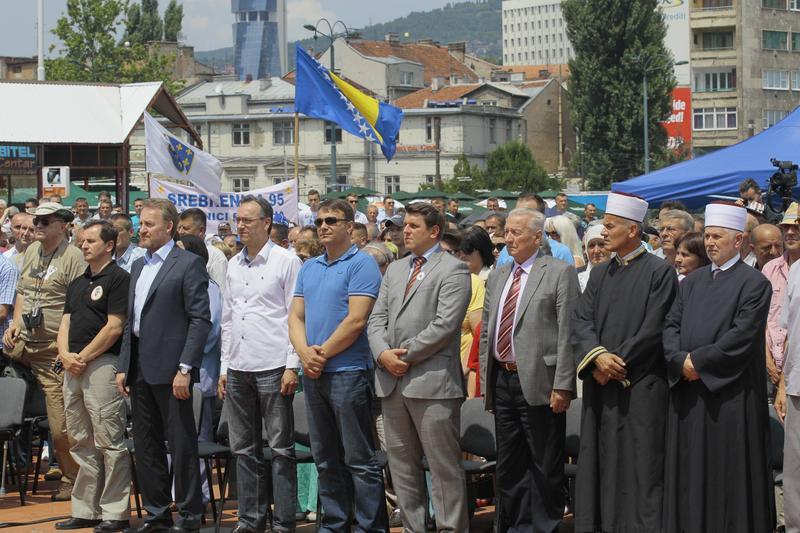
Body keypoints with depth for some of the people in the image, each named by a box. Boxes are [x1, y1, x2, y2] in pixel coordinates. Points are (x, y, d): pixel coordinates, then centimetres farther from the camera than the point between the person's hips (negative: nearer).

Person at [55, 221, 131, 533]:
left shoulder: (118, 278, -5)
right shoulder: (77, 284, 21)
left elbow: (114, 327, -12)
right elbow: (66, 324, 18)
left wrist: (83, 357, -11)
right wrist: (65, 355, -2)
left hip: (102, 364, -9)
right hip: (73, 367, 9)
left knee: (109, 441, -7)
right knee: (81, 442, 10)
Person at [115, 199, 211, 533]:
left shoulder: (188, 264, -6)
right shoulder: (138, 266, 17)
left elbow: (200, 319, -12)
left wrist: (185, 368, -17)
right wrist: (123, 367, 12)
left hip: (170, 367, -8)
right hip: (139, 368, 8)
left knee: (181, 443, -1)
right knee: (146, 445, 11)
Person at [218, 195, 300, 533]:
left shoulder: (286, 262, -4)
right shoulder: (234, 265, 14)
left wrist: (292, 366, -12)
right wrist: (224, 366, 14)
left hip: (272, 367, -6)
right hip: (238, 369, 6)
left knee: (280, 448, -2)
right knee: (244, 448, 10)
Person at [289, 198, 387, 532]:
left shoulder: (361, 264, -7)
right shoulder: (309, 268, 14)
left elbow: (356, 320, -16)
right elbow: (296, 316, 10)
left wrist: (323, 353, -12)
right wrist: (305, 352, -9)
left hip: (347, 371, -7)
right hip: (313, 373, 7)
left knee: (359, 459, -4)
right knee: (326, 458, 13)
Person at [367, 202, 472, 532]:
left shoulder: (453, 270, -3)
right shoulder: (395, 270, 19)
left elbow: (445, 324, -13)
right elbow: (377, 318, 14)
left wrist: (407, 354, -11)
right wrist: (383, 353, -5)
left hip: (432, 381, -7)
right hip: (391, 380, 7)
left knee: (443, 465, -5)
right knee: (402, 465, 10)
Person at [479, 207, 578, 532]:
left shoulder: (560, 273, -4)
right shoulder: (497, 277, 16)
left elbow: (567, 334, -10)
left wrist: (562, 385, -16)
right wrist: (486, 381, 12)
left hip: (538, 381, -6)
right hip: (502, 380, 6)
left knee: (545, 466, 0)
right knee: (509, 465, 12)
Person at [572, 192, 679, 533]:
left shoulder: (660, 272, -5)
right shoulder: (599, 274, 14)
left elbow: (653, 330, -11)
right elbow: (582, 320, 5)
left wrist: (617, 365, -11)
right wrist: (598, 356, -13)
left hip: (640, 389, -6)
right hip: (601, 388, 6)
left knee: (638, 466, -3)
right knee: (600, 465, 6)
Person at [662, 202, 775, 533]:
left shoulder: (754, 283, -5)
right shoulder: (692, 282, 15)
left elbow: (742, 337, -14)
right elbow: (670, 325, 9)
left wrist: (698, 362, -14)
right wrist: (681, 360, -10)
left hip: (730, 394, -6)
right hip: (688, 393, 6)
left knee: (729, 475, -1)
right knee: (689, 473, 8)